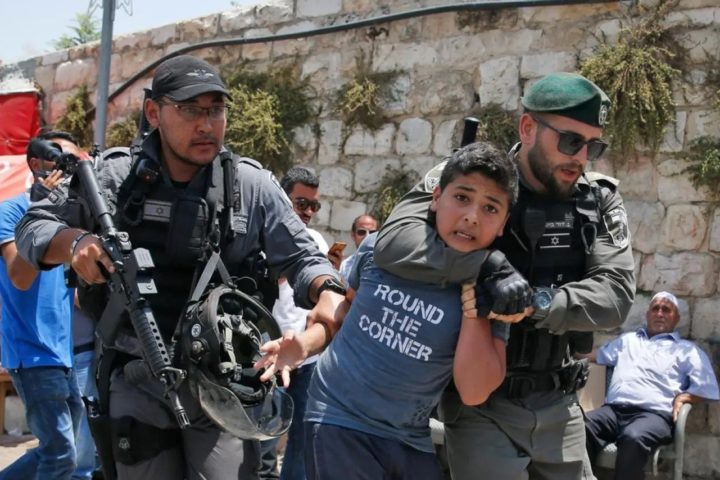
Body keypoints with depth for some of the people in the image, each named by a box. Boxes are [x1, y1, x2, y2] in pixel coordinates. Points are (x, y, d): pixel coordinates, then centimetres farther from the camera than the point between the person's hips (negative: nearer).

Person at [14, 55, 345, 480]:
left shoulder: (254, 186, -1)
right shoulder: (114, 179, 1)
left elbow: (302, 258, 2)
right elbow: (33, 227, 8)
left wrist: (329, 294, -19)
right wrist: (74, 241, -14)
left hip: (225, 382, -1)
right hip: (138, 381, 2)